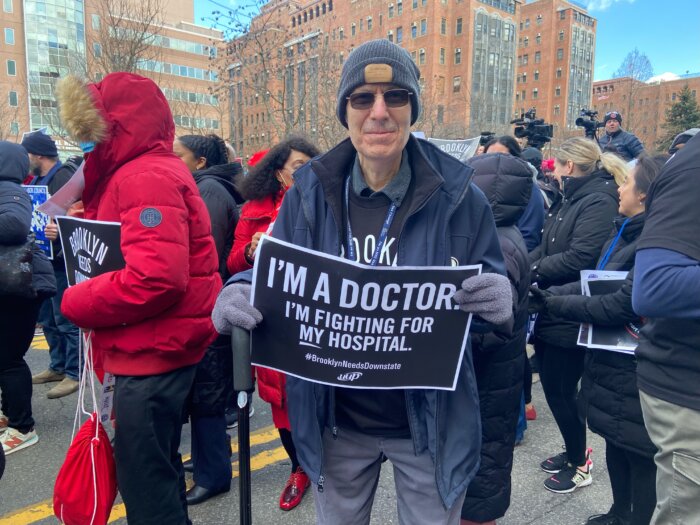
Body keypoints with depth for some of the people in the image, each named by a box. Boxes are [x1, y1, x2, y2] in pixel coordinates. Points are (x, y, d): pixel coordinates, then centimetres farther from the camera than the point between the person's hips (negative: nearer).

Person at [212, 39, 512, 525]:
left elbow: (491, 290, -5)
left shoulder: (456, 195, -12)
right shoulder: (310, 191, -8)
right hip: (336, 419, 2)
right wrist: (240, 295, -24)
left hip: (430, 420, -1)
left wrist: (499, 300, -29)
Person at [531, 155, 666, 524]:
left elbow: (622, 305, -27)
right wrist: (548, 293, -4)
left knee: (639, 451, 8)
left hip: (633, 368, -9)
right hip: (611, 357, 9)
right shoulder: (627, 231, 8)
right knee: (615, 441, 22)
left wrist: (556, 304, -20)